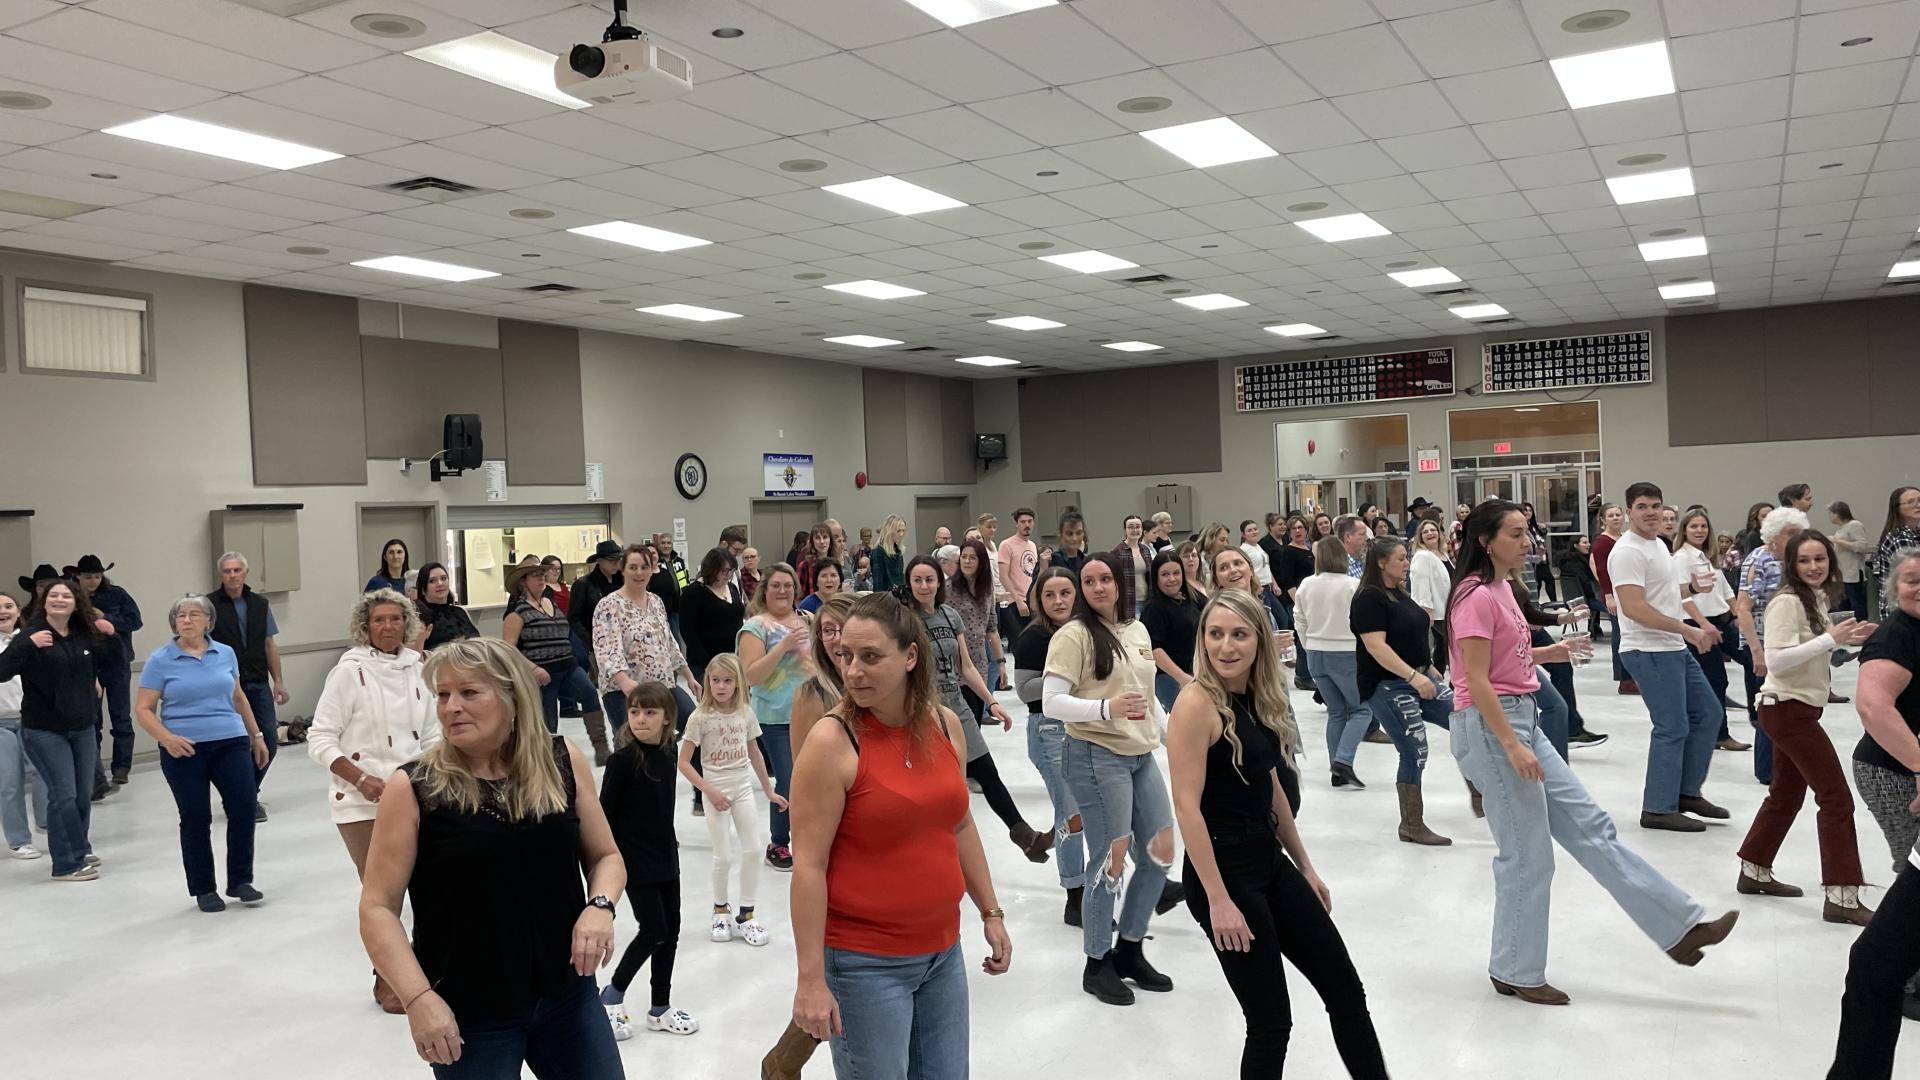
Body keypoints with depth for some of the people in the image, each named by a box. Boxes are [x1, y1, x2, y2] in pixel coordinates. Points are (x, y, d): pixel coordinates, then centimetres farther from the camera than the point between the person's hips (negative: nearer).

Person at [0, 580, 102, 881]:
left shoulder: (84, 634, 5)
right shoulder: (30, 635, -11)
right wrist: (28, 644, -35)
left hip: (83, 728, 5)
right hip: (44, 730, -5)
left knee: (83, 794, 11)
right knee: (63, 794, -8)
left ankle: (78, 849, 29)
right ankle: (67, 864, 0)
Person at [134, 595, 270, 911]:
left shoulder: (225, 654, 8)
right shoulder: (160, 660, -2)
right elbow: (143, 709, -3)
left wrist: (257, 735, 21)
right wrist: (166, 737, -19)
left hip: (230, 743, 3)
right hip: (184, 750, -2)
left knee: (244, 808, -5)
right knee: (195, 819, 4)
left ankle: (240, 881, 11)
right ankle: (203, 889, 18)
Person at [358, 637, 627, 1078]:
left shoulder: (563, 762, -3)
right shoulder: (413, 788, -10)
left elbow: (605, 856, 8)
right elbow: (377, 908, -7)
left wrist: (600, 906, -11)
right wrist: (418, 997, -16)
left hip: (567, 996, 3)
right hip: (468, 1016, -2)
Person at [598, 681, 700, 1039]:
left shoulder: (667, 755, 2)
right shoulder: (623, 760, -16)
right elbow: (605, 815, -13)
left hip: (665, 859, 7)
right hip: (635, 862, -6)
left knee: (670, 931, 10)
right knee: (654, 930, -6)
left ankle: (660, 1008, 23)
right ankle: (612, 995, 15)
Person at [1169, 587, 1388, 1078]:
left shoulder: (1258, 699, 6)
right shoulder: (1196, 703, -18)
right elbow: (1187, 807, -20)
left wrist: (1305, 867, 19)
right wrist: (1217, 900, -21)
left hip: (1270, 863, 8)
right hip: (1223, 870, -8)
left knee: (1346, 990, 15)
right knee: (1272, 1021, 1)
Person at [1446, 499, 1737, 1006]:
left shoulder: (1498, 589, 12)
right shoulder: (1476, 596, -17)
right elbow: (1477, 681, -21)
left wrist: (1545, 653, 10)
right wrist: (1512, 746, -23)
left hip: (1521, 721, 10)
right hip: (1490, 728, -10)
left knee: (1590, 826, 12)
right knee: (1528, 856, -1)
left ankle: (1679, 926, 18)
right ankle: (1516, 973, 13)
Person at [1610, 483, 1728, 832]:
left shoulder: (1658, 543, 14)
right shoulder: (1628, 551, -17)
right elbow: (1634, 608, -25)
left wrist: (1696, 628, 18)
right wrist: (1687, 630, -23)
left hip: (1675, 648, 10)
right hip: (1649, 652, -10)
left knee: (1709, 714, 15)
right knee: (1673, 728, -7)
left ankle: (1687, 792, 24)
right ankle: (1658, 809, 3)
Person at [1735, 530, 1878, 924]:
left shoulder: (1819, 599, 10)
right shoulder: (1788, 602, -17)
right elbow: (1777, 660, -25)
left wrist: (1847, 639, 1)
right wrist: (1830, 638, -26)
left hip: (1800, 709, 10)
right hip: (1788, 709, -10)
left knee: (1787, 794, 18)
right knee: (1836, 796, -9)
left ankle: (1755, 872, 30)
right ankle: (1841, 897, -6)